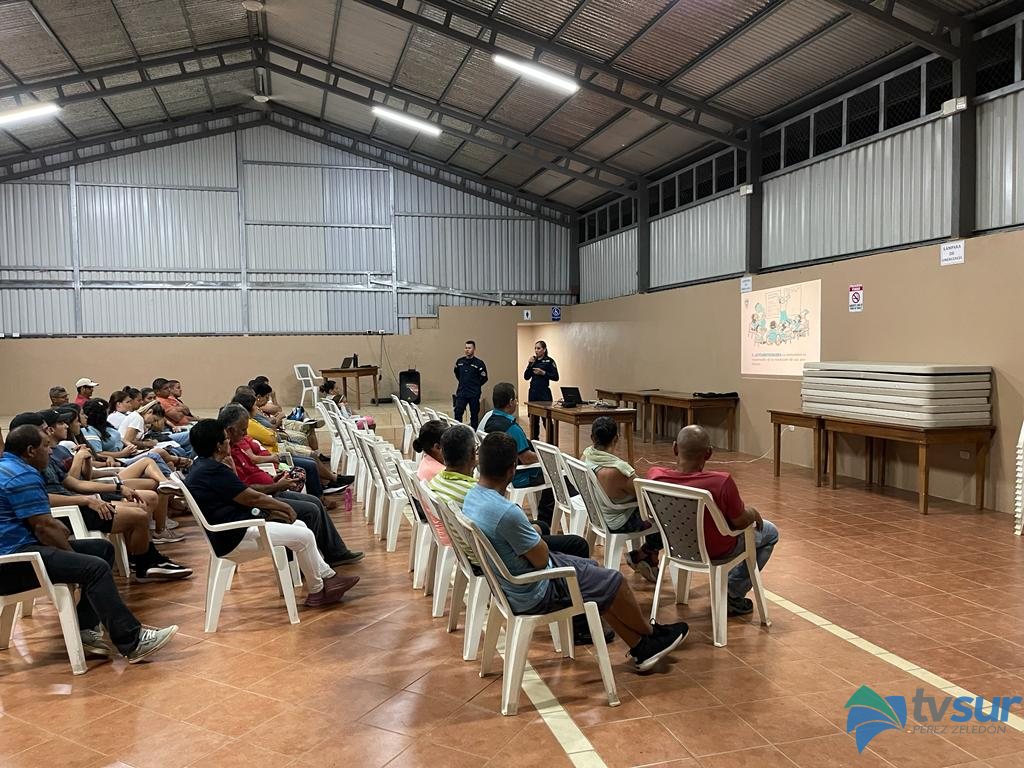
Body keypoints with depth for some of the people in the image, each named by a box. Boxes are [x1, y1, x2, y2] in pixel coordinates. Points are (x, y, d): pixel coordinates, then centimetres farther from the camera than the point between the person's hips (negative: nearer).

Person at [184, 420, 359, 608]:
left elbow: (240, 498, 14)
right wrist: (284, 507, -2)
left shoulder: (200, 467, 11)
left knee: (299, 526, 13)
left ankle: (328, 576, 18)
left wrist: (271, 510, 6)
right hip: (234, 537, -11)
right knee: (304, 536, -9)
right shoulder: (214, 471, -21)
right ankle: (317, 591, 8)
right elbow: (252, 497, -17)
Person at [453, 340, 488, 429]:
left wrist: (475, 385, 4)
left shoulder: (479, 363, -7)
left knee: (474, 414, 6)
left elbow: (484, 378, -2)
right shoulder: (459, 361, 5)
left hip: (474, 394, -3)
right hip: (461, 392, 3)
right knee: (458, 412, -6)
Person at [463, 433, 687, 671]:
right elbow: (541, 558, -21)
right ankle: (651, 634, 31)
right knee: (613, 582, 3)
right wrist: (537, 535, -3)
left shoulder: (472, 498, -4)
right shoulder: (506, 512, -34)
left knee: (595, 569, 18)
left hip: (510, 585, 10)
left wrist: (529, 531, -2)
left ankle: (640, 648, 26)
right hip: (534, 594, -10)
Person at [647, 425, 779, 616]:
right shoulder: (721, 483, -36)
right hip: (717, 551, -5)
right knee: (770, 532, 22)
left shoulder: (655, 476, -22)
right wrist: (753, 513, 4)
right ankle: (732, 595, 20)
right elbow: (740, 522, -20)